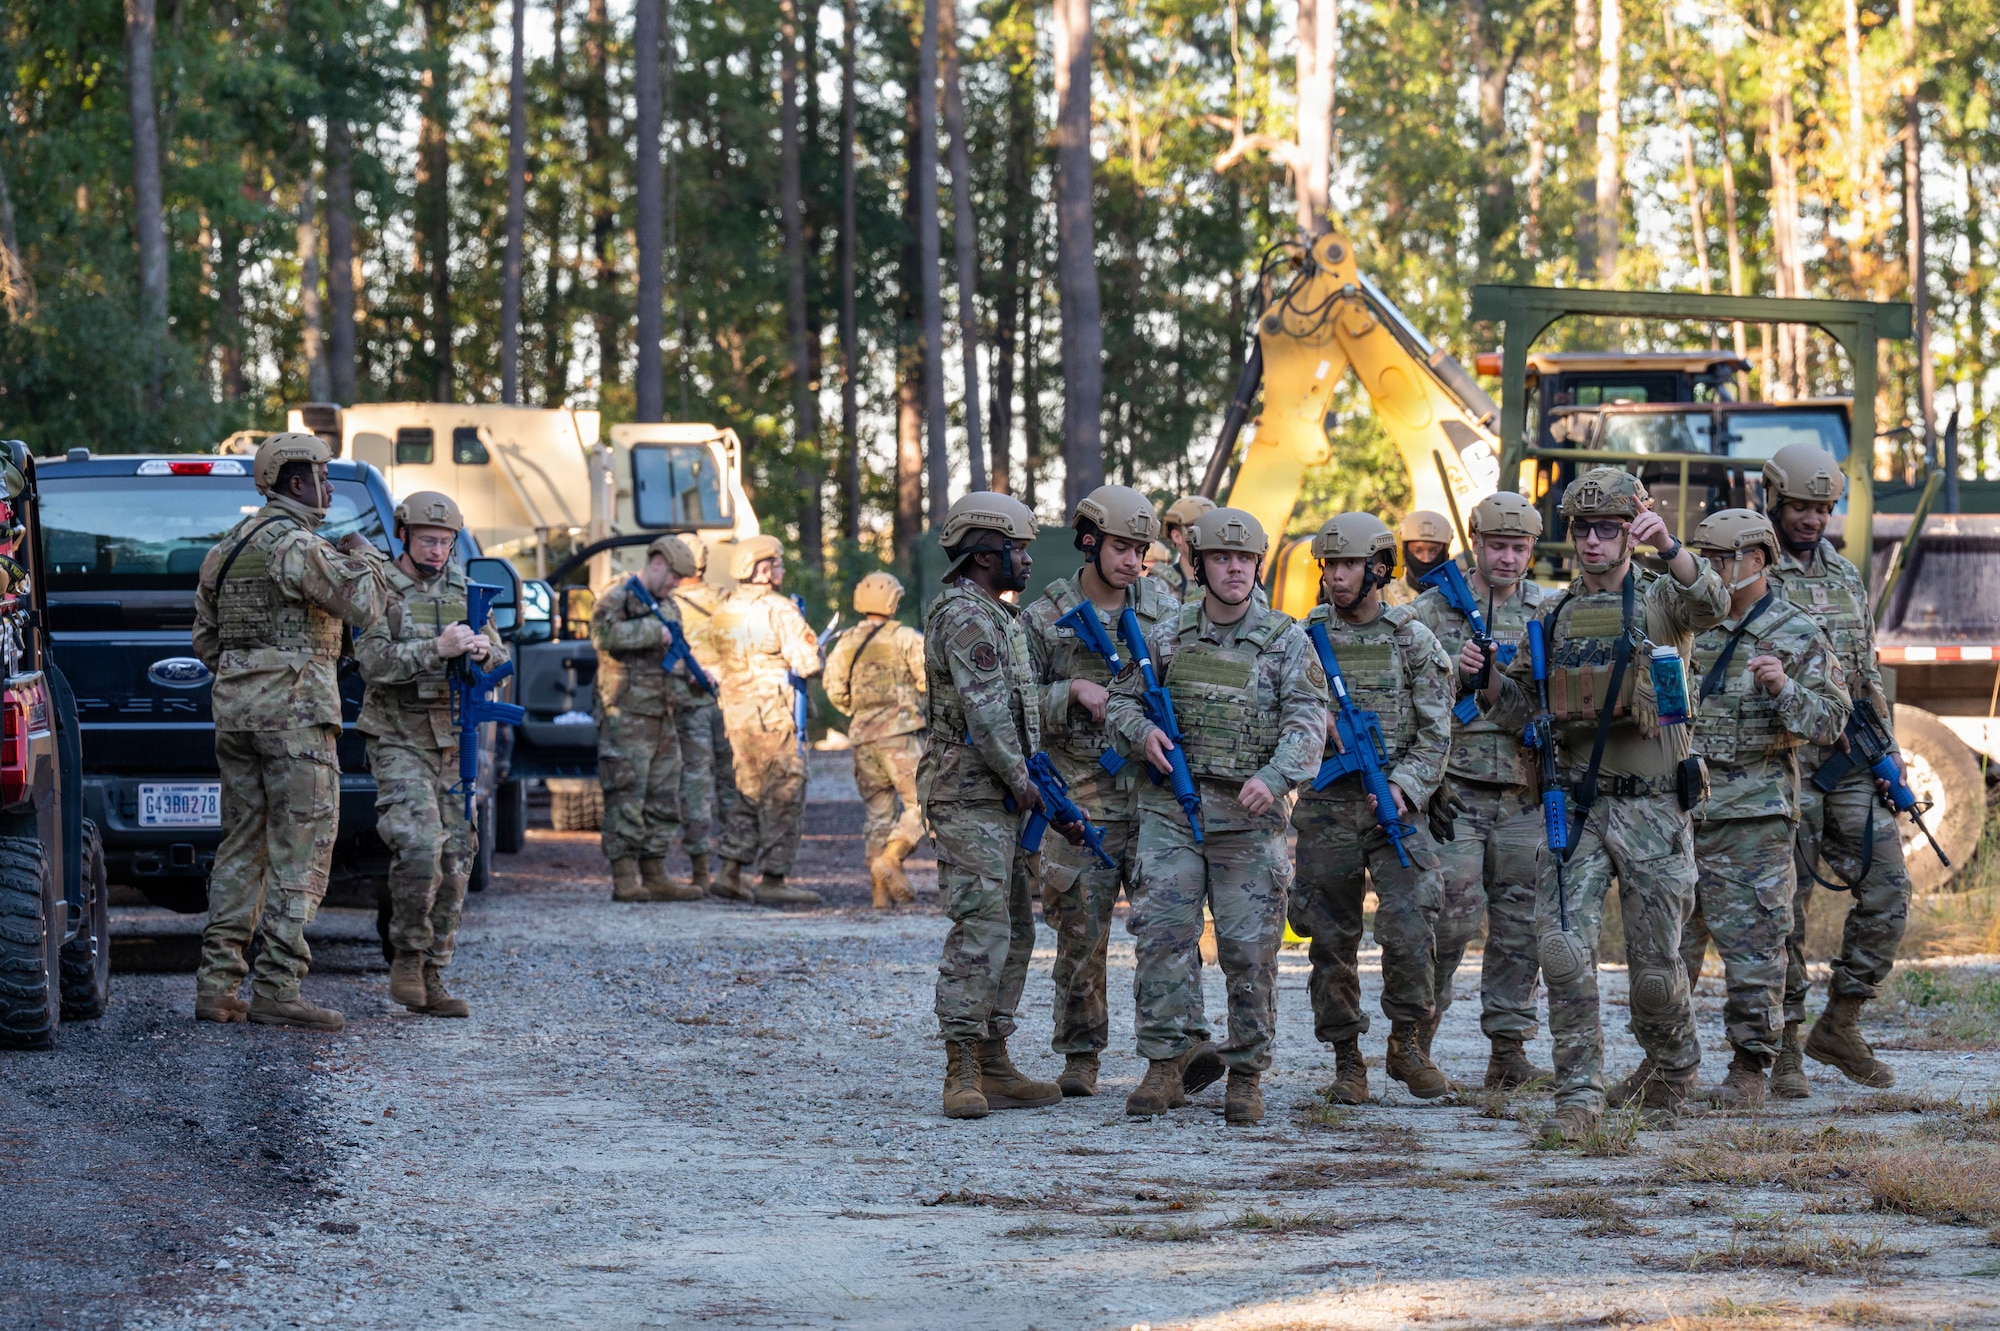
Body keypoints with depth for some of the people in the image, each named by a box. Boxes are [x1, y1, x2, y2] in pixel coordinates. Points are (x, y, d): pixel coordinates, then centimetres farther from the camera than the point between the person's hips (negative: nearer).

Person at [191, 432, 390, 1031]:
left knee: (242, 847, 11)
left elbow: (206, 639, 21)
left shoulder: (228, 547, 16)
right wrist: (364, 556, 2)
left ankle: (217, 984, 8)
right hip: (294, 708, -9)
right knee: (301, 849, -6)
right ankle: (277, 986, -11)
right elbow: (365, 606, -16)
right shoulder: (295, 543, -12)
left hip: (235, 708, 9)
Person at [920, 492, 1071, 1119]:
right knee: (981, 930, -14)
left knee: (1014, 930, 12)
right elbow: (985, 710, -20)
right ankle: (963, 1074, -15)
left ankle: (993, 1066, 15)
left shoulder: (996, 616, 21)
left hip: (1000, 795, 11)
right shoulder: (964, 615, -13)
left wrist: (1037, 785, 19)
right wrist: (1021, 779, -14)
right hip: (969, 792, -11)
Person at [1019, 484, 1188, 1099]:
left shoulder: (1164, 610, 10)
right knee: (1082, 931, 2)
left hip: (1154, 790, 2)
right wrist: (1074, 691, -14)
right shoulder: (1046, 617, 2)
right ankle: (1080, 1057, 13)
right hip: (1082, 799, -1)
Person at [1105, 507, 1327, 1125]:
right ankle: (1166, 1067, -4)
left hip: (1248, 816, -2)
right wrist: (1142, 730, -6)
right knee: (1162, 934, -8)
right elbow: (1122, 699, 17)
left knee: (1250, 949, 0)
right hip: (1171, 805, 2)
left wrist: (1274, 777, -26)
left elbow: (1307, 720, -8)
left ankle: (1245, 1076, 10)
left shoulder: (1285, 640, 1)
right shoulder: (1167, 636, 9)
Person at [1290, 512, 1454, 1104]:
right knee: (1332, 938, 2)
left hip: (1395, 803, -2)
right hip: (1325, 805, 2)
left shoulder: (1413, 639, 3)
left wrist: (1402, 787, -12)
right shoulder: (1306, 637, 7)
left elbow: (1436, 732, 1)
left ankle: (1407, 1041, 2)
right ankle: (1346, 1061, 11)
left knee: (1410, 924, -16)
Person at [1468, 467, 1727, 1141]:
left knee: (1654, 961, 6)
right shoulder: (1557, 616, 12)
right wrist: (1485, 676, -4)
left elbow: (1710, 605, -25)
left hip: (1652, 812, -3)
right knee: (1563, 946, -11)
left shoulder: (1659, 600, -2)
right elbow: (1518, 703, 18)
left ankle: (1672, 1065, 33)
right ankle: (1579, 1093, -6)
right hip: (1577, 808, 3)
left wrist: (1669, 545, -41)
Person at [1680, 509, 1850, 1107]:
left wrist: (1785, 687, -22)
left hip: (1752, 816, -5)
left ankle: (1749, 1069, 3)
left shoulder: (1798, 636, -2)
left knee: (1752, 945, -4)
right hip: (1679, 806, 5)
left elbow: (1830, 721, -6)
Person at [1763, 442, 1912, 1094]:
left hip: (1852, 757, 6)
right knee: (1784, 903, -4)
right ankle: (1784, 1046, 5)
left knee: (1887, 892, 1)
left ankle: (1840, 1027, 14)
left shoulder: (1847, 576, 16)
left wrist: (1885, 746, 13)